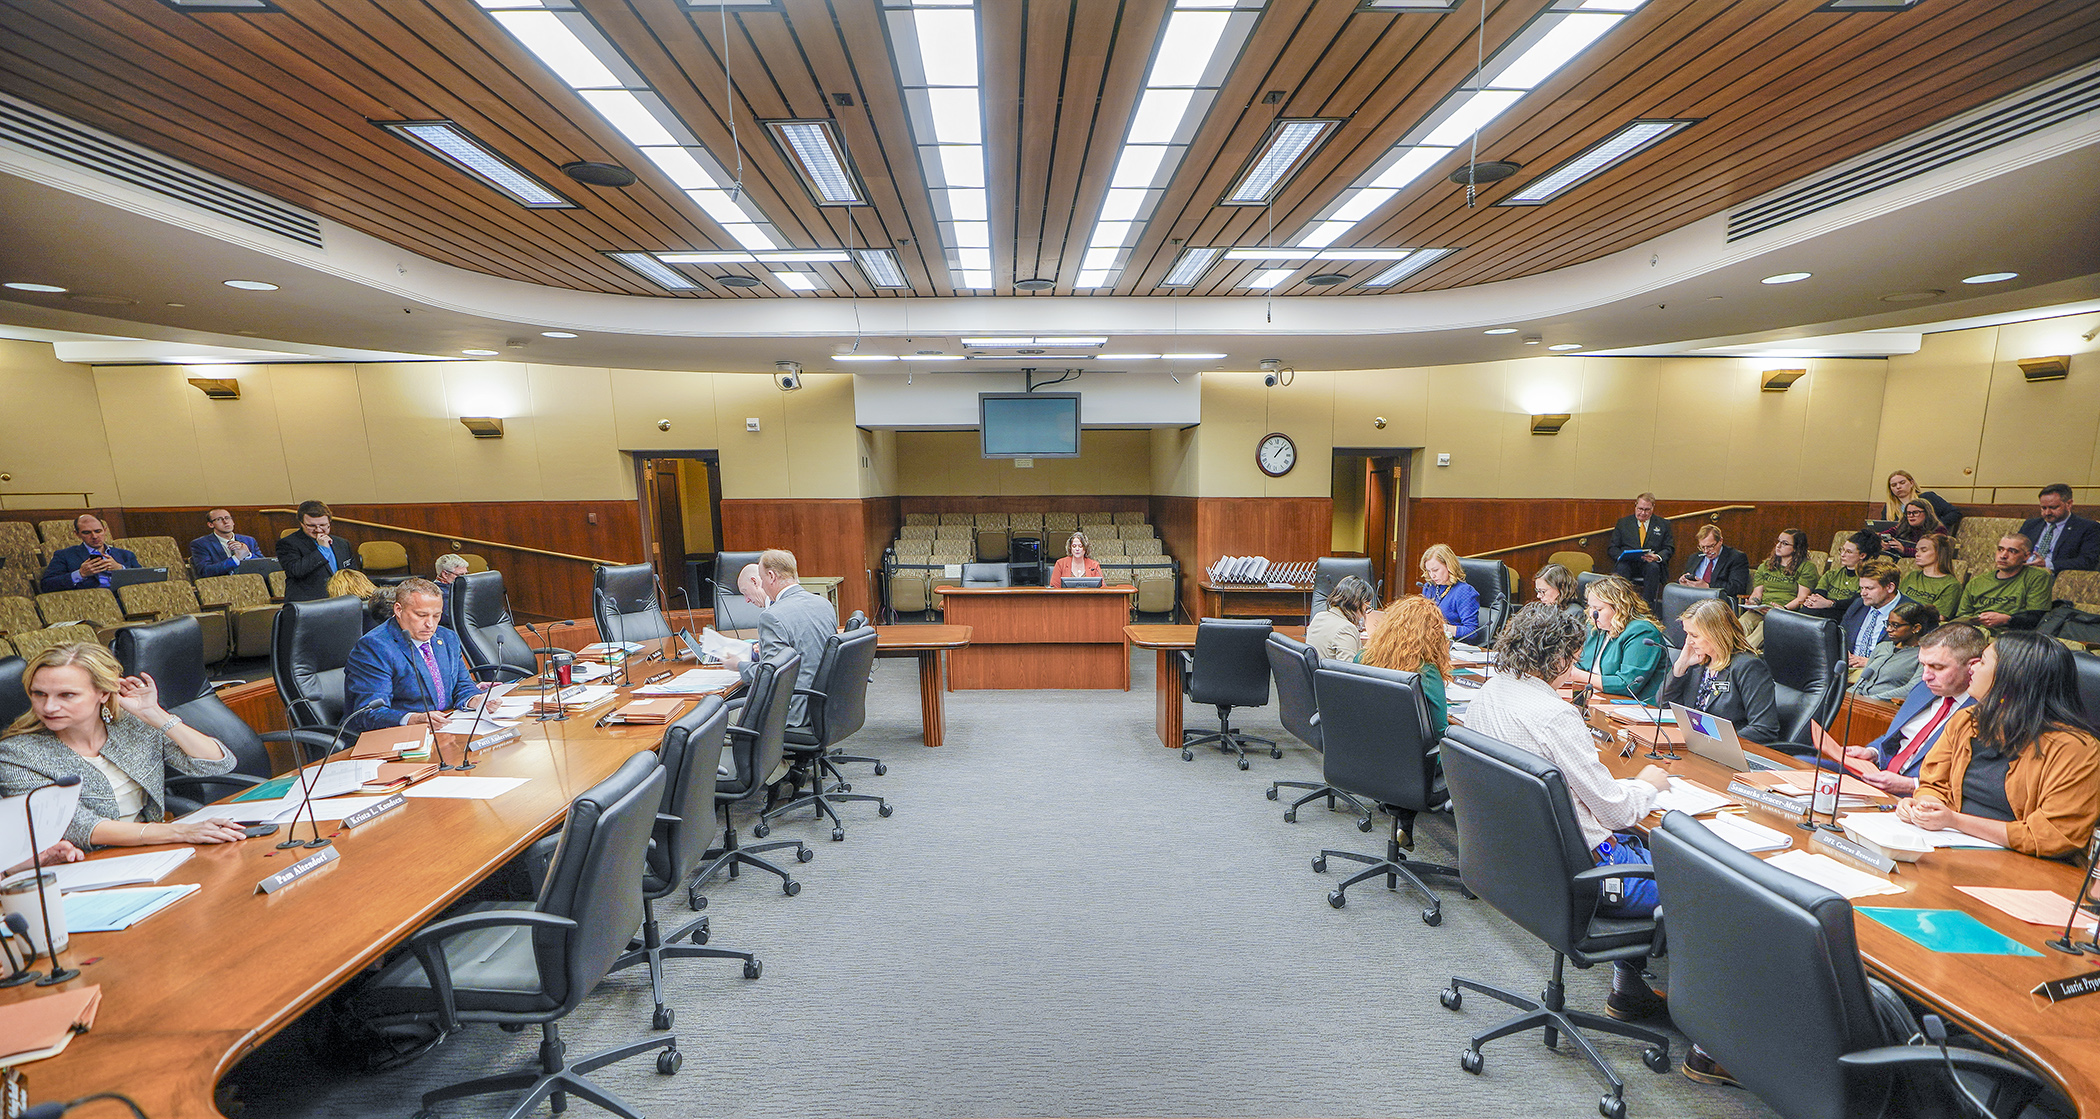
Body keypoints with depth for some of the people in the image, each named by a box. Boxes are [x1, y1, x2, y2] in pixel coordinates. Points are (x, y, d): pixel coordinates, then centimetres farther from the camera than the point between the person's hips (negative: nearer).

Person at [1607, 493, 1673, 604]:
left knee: (1653, 567, -36)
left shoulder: (1663, 524, 16)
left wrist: (1657, 557, -14)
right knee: (1621, 567, -35)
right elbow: (1612, 547, 10)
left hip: (1651, 563, 0)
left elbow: (1669, 549, 10)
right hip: (1628, 563, 0)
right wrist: (1621, 556, -13)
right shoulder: (1623, 523, 15)